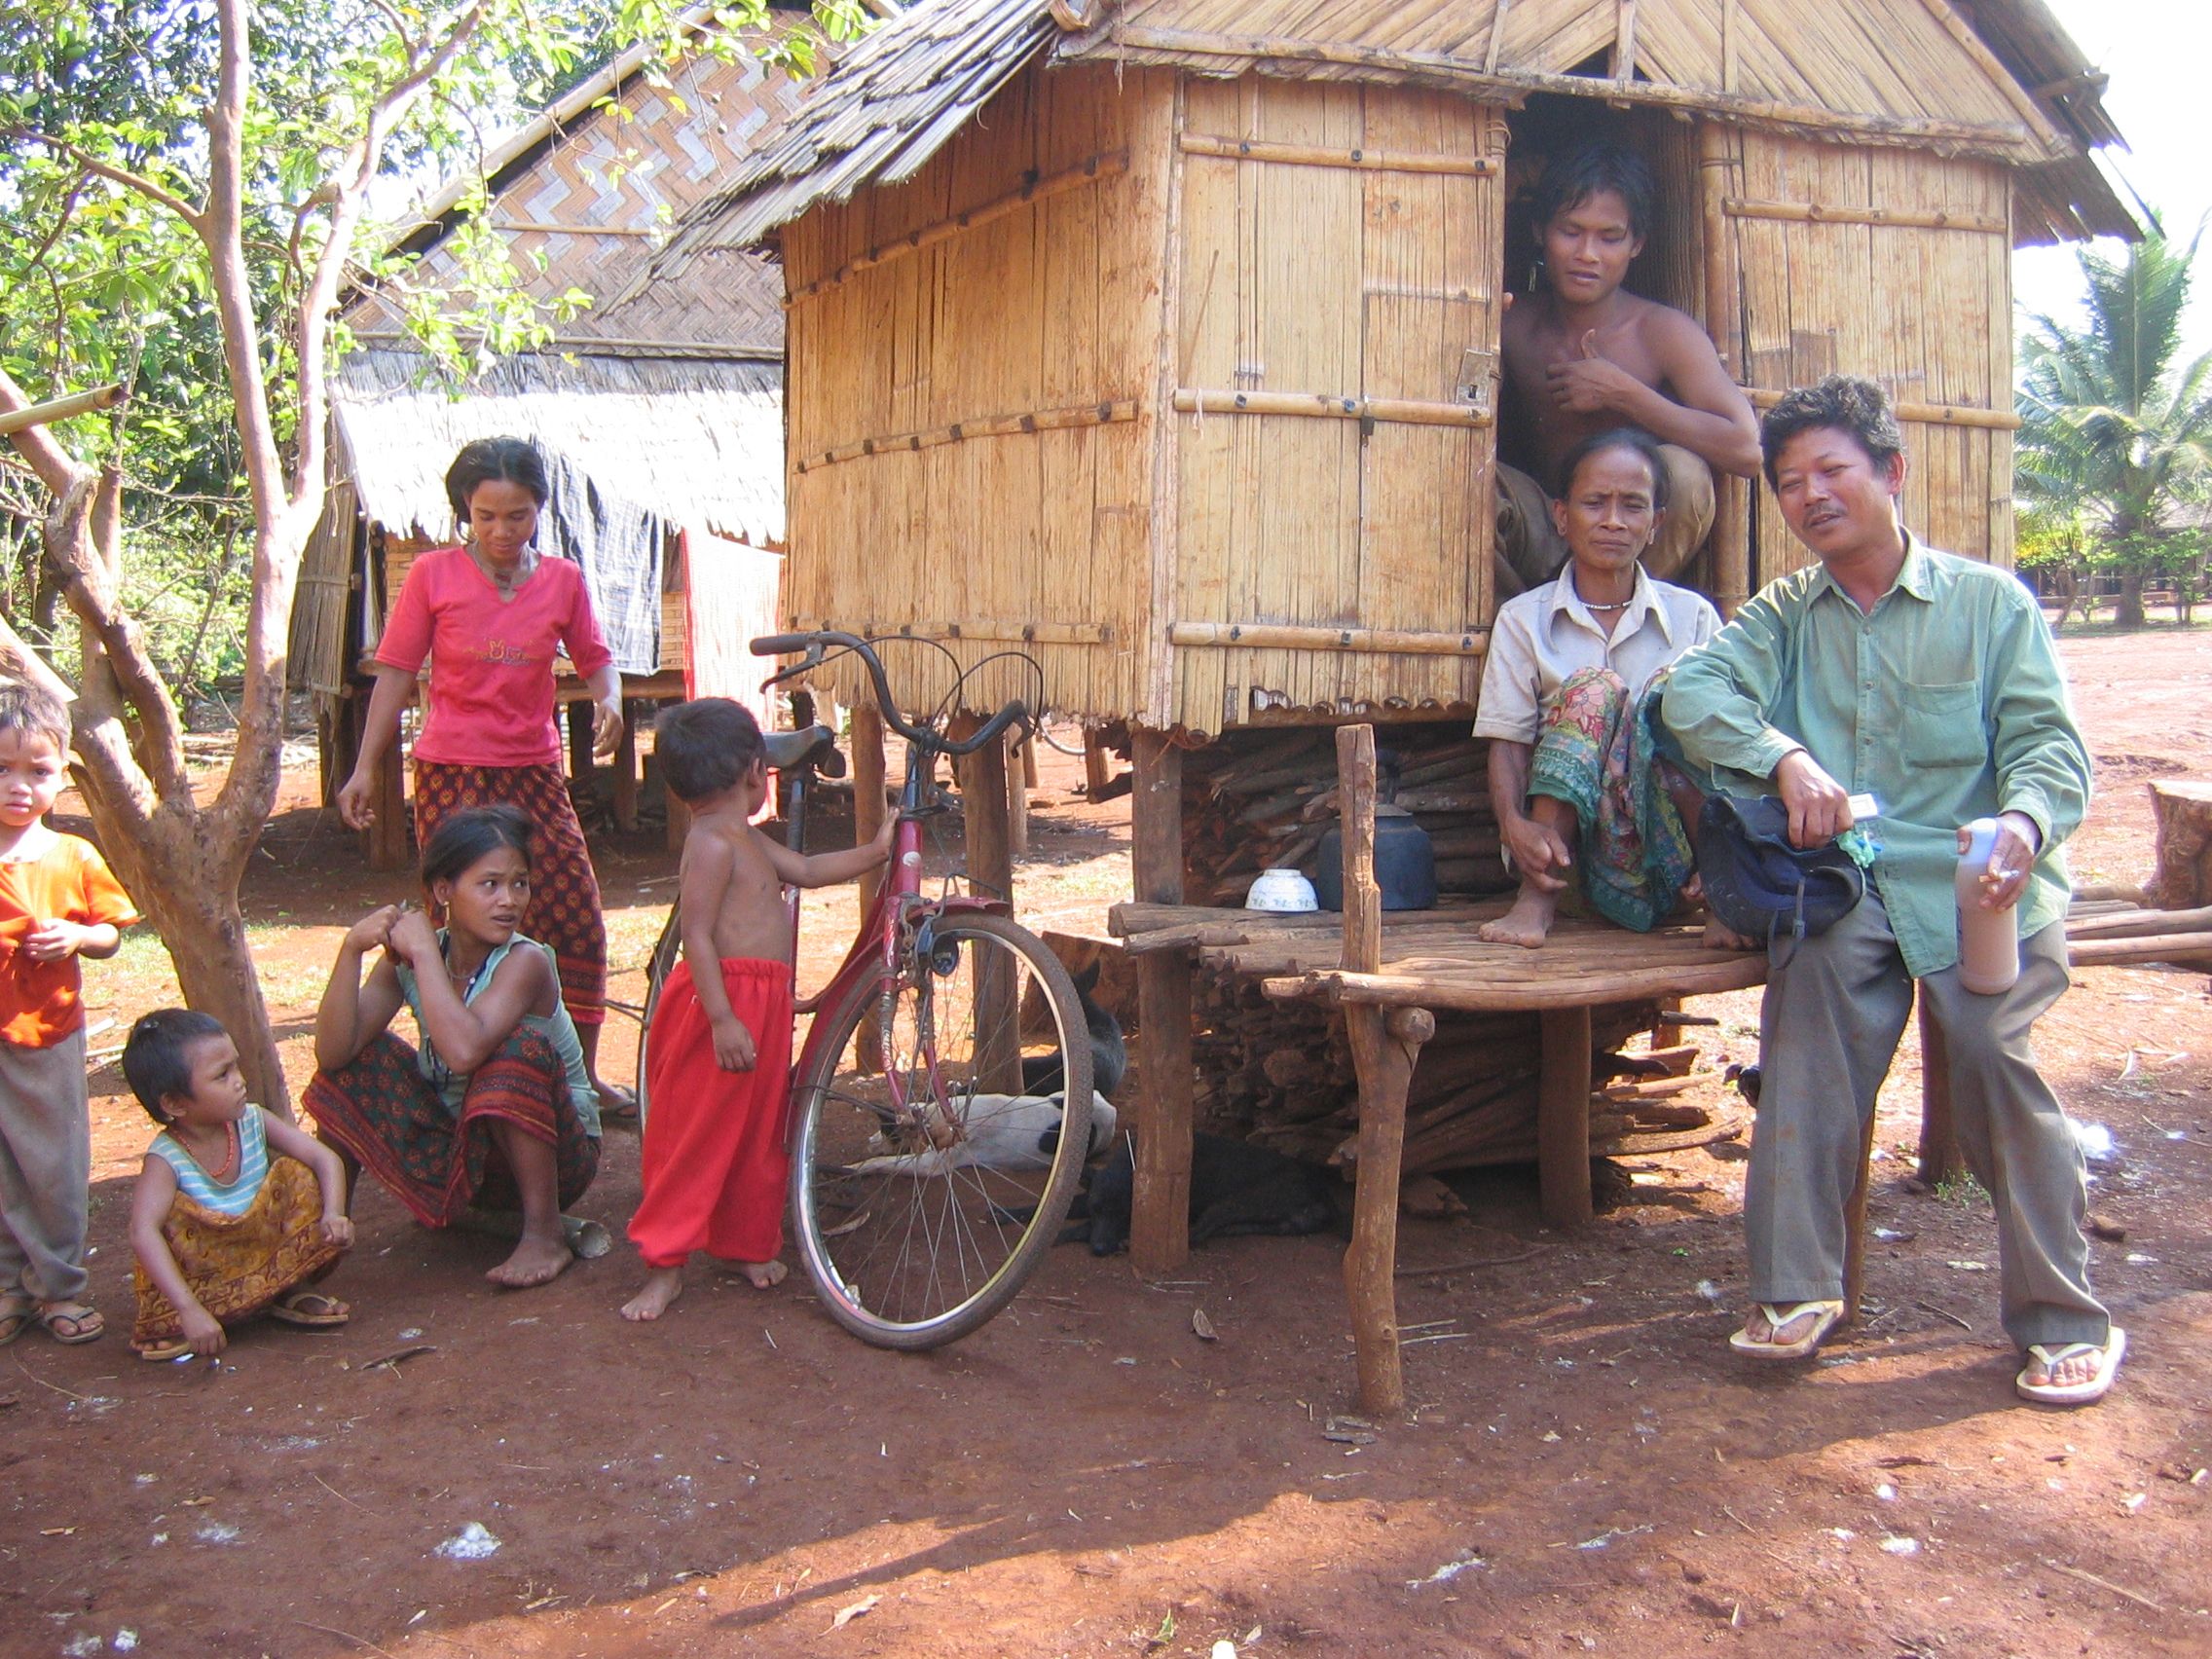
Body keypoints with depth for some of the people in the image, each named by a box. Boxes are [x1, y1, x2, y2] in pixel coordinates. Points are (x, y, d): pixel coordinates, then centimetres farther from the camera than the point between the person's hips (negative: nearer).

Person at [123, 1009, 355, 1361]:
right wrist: (189, 1309, -47)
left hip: (270, 1253, 4)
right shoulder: (166, 1159, -23)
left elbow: (325, 1158, -11)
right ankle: (172, 1324, -11)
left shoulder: (253, 1122, -10)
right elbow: (143, 1233, -37)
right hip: (203, 1274, -4)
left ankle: (292, 1292, 0)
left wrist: (333, 1215, -31)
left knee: (299, 1176, -13)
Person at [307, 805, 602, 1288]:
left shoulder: (525, 961, -22)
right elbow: (333, 1052, -16)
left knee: (518, 1048, -31)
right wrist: (352, 950, -25)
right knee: (357, 1061, -8)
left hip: (554, 1156, -5)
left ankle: (545, 1232, -19)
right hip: (460, 1151, 5)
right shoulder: (407, 959, -5)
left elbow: (464, 1050, -40)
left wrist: (425, 952, -30)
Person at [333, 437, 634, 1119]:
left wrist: (608, 701, -8)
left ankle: (581, 1073, 17)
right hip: (452, 774, -3)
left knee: (578, 923, 1)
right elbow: (395, 674, 2)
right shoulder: (433, 575, -2)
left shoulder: (563, 580, 3)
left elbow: (595, 659, 14)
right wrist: (364, 769, 0)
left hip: (535, 774, 3)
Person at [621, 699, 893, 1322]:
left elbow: (807, 869, 26)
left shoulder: (745, 840, 16)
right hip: (723, 999, -10)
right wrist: (722, 1018, -26)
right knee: (697, 1132, -3)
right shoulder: (713, 843, -16)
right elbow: (696, 934, -21)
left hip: (764, 1004, 10)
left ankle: (749, 1244, 28)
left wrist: (874, 852, 22)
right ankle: (664, 1264, 3)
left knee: (760, 1130, 16)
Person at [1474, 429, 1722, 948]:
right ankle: (1540, 896, -31)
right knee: (1593, 689, -24)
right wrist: (1515, 824, -21)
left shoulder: (1692, 616, 10)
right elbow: (1507, 743, 1)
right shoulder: (1523, 618, 8)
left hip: (1668, 847, 0)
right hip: (1567, 842, 0)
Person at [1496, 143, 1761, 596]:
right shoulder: (1512, 326, 0)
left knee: (1682, 470, -31)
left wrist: (1622, 393, -19)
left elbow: (1745, 449, -20)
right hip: (1545, 539, 1)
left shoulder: (1663, 332, -8)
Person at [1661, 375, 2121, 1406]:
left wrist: (2026, 822, -21)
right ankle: (1796, 1288, -25)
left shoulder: (1991, 603, 11)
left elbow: (2048, 742, 2)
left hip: (1973, 879, -1)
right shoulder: (1783, 617, 18)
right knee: (1815, 979, -30)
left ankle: (2063, 1318, -10)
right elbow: (1693, 690, -1)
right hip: (1841, 877, 1)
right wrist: (1786, 759, -19)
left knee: (1993, 1045, -26)